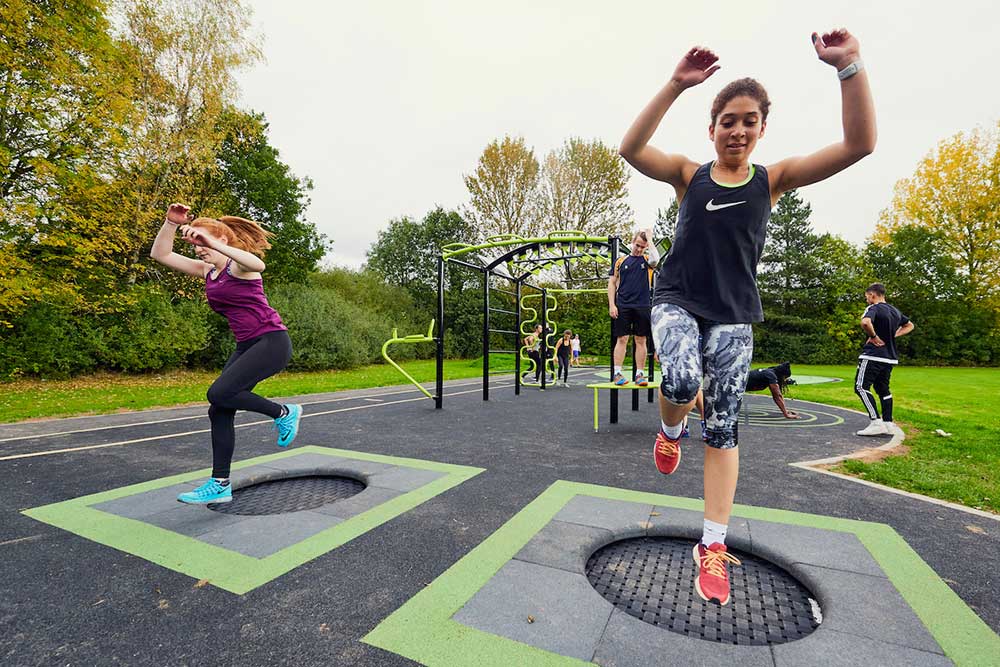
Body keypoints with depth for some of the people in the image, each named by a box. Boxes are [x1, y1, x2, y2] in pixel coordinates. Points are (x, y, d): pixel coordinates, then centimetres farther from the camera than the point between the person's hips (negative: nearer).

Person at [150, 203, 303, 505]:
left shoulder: (239, 266, -8)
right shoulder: (207, 271, 15)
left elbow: (257, 264, -34)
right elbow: (160, 254, 15)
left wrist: (213, 242, -38)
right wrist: (171, 223, 2)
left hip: (272, 342, -9)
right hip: (246, 347, 9)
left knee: (219, 394, -21)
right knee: (219, 411, 4)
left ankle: (284, 413, 1)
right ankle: (220, 485, 13)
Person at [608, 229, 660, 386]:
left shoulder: (647, 260, 9)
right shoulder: (621, 261, 10)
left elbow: (655, 259, -17)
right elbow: (612, 283, 9)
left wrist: (649, 238, -4)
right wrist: (611, 305, -1)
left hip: (642, 306, 1)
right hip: (623, 306, 0)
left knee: (641, 340, 4)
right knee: (622, 339, -2)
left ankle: (640, 374, 9)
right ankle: (617, 373, -1)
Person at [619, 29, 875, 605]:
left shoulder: (773, 179, 5)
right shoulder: (688, 175, 4)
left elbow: (859, 144, -6)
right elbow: (630, 149, -12)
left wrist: (849, 66, -13)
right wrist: (676, 85, -19)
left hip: (732, 315, 1)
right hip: (677, 301, -1)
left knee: (724, 426, 0)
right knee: (681, 382, -32)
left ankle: (714, 544, 13)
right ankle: (670, 430, 8)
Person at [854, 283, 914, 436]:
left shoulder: (874, 308, -11)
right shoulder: (895, 311, 15)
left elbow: (865, 322, -33)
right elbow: (909, 325, 32)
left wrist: (874, 336, -17)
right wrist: (893, 335, 17)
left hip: (873, 355, -9)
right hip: (890, 357, 9)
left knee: (861, 387, -8)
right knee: (883, 389, 16)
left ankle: (876, 423, -14)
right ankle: (888, 424, 17)